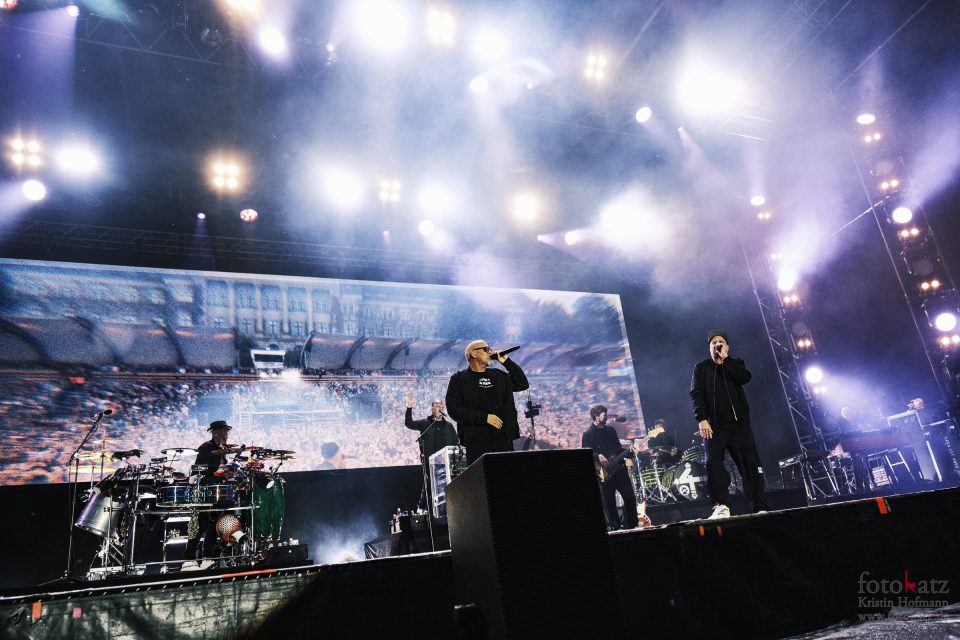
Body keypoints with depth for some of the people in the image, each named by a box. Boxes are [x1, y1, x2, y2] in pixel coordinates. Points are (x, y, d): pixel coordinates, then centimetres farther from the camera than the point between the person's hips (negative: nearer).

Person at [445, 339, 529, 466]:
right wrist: (484, 417, -13)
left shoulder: (498, 375, 19)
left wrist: (506, 362, 11)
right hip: (477, 442, -4)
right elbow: (454, 409, -6)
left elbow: (523, 384, 19)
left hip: (504, 439, 4)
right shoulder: (459, 379, 4)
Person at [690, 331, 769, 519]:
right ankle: (721, 507, -14)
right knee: (713, 463, -15)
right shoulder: (701, 368, 11)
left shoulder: (735, 364, 14)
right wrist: (701, 419, -14)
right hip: (713, 425, -1)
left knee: (751, 465, -1)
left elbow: (744, 378, -10)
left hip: (739, 423, 1)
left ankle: (760, 508, 6)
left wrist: (725, 359, -8)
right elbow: (696, 394, -1)